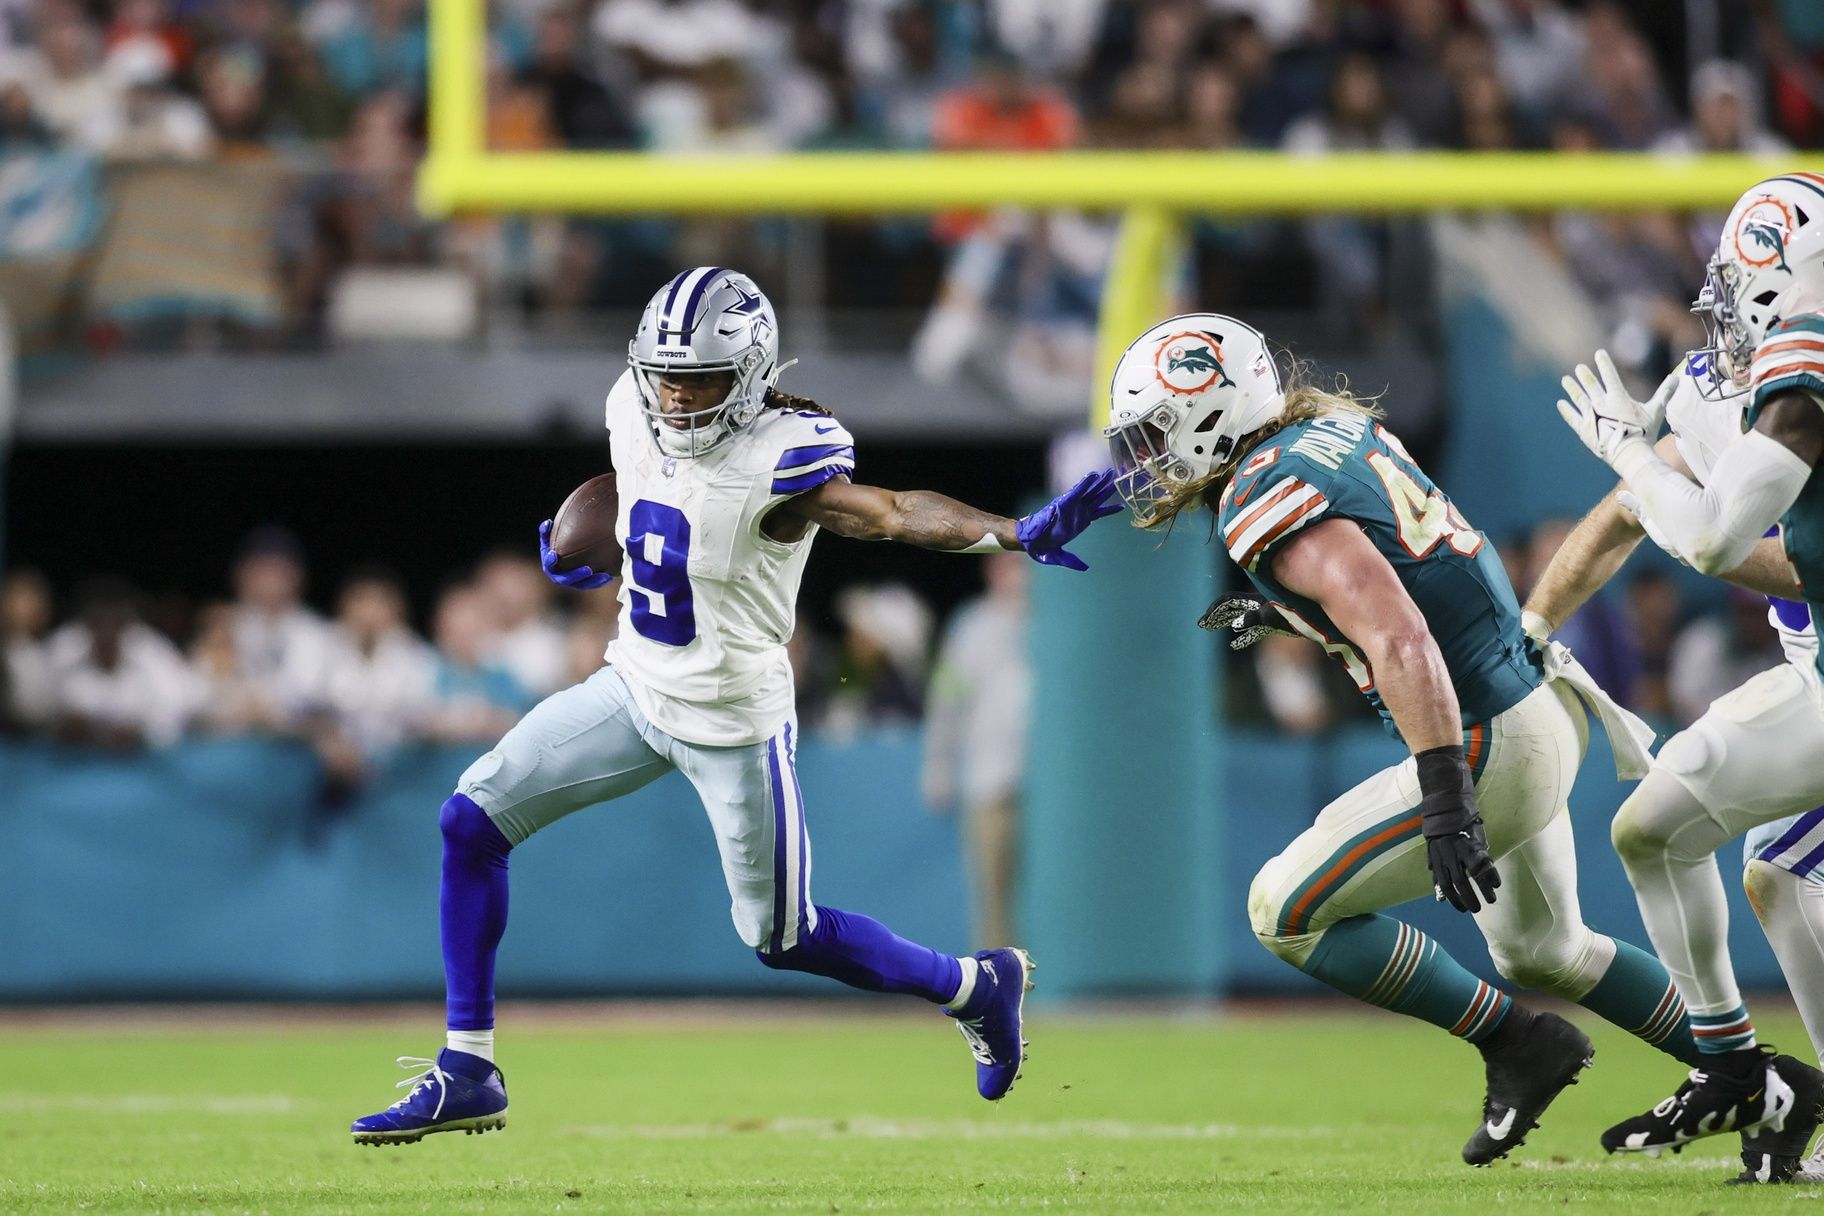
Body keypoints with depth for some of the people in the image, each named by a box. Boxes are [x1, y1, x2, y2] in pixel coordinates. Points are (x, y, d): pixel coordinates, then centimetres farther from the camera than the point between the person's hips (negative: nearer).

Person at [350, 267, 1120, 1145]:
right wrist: (578, 550, 12)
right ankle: (467, 1077, 8)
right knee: (472, 822, -1)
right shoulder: (634, 413, -6)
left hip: (732, 724, -7)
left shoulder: (777, 460, -27)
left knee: (783, 938, 5)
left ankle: (977, 986, 31)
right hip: (632, 689, 7)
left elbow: (893, 512, -41)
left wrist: (1021, 534, -54)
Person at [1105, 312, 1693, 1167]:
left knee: (1288, 911, -3)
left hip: (1484, 749, -10)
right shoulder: (1339, 428, 8)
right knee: (1540, 952, 27)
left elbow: (1400, 640, -30)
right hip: (1540, 712, 10)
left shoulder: (1273, 499, -20)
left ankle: (1517, 1043, 1)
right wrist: (1283, 614, 21)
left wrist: (1447, 801, -34)